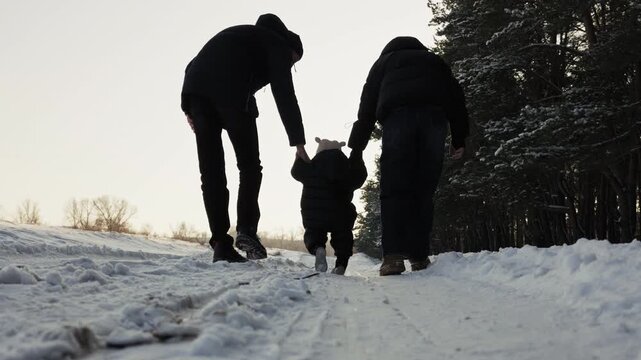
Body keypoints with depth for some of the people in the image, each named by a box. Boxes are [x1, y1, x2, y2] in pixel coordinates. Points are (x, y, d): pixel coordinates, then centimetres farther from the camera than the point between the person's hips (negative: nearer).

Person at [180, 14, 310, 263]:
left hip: (194, 88, 6)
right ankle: (246, 229, -8)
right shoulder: (278, 44, 19)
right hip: (231, 91, -6)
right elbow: (284, 94, 5)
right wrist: (298, 142, 2)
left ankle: (221, 245, -1)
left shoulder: (242, 36, 39)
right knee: (249, 166, 7)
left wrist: (190, 108, 18)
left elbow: (193, 67, 28)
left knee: (211, 171, 3)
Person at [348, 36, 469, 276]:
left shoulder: (384, 61, 30)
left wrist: (356, 147, 16)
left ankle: (394, 255, -17)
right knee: (423, 189, 5)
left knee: (394, 189, -4)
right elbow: (456, 97, 22)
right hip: (434, 117, 2)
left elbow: (367, 106, 20)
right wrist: (459, 139, 18)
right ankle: (419, 256, 0)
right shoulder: (434, 60, 34)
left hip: (397, 116, -1)